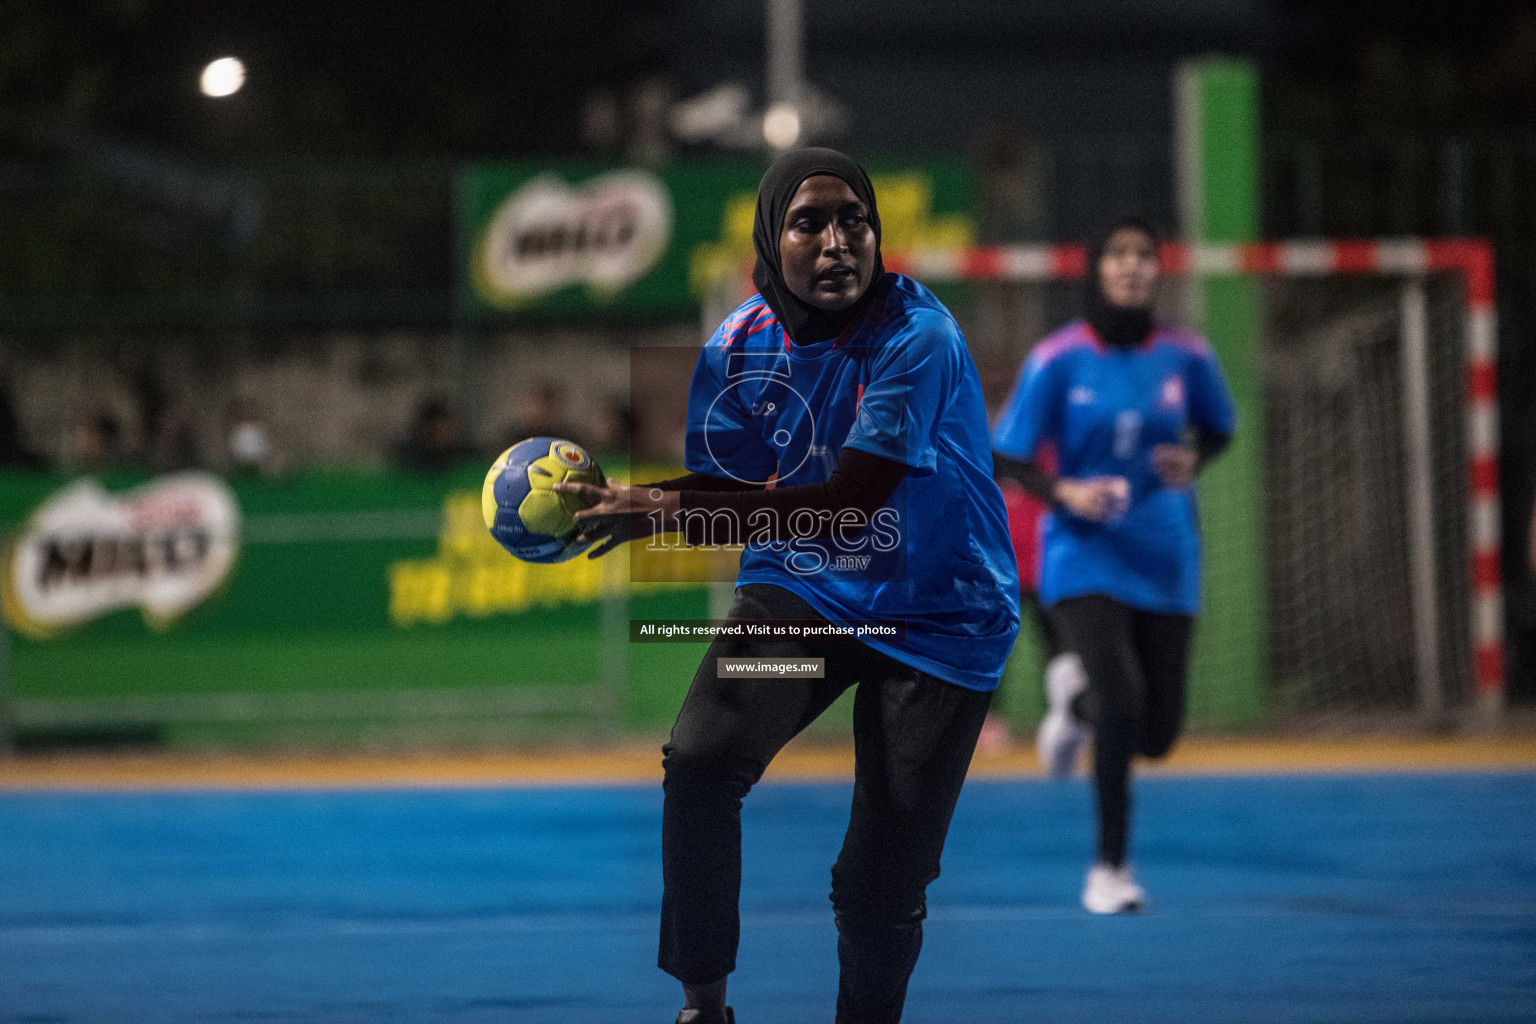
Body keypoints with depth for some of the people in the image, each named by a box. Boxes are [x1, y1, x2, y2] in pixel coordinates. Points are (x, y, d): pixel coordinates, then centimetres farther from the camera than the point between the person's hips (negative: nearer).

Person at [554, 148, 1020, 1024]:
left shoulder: (917, 340, -24)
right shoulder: (741, 347, -6)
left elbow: (847, 503, -29)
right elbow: (724, 488, -1)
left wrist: (670, 511, -34)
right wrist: (615, 501, -22)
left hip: (936, 616, -3)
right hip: (799, 590, 3)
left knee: (881, 888, -4)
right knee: (700, 760, -25)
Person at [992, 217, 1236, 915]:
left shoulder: (1186, 357, -2)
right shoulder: (1057, 360, -8)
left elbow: (1218, 428, 16)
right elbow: (1008, 457, -3)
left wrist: (1192, 462, -6)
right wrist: (1064, 493, -21)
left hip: (1163, 562, 3)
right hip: (1084, 559, -3)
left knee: (1157, 735, 4)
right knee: (1122, 705, -23)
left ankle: (1078, 696, 41)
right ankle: (1110, 867, -3)